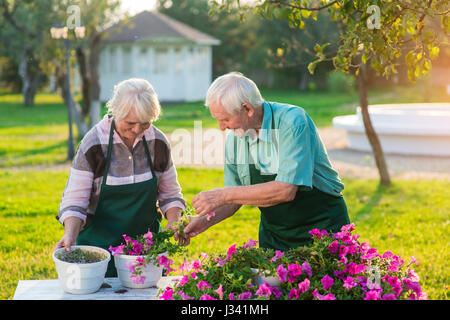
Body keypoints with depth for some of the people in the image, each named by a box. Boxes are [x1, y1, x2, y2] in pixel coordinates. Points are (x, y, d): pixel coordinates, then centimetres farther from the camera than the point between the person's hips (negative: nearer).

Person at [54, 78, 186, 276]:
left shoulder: (158, 142, -3)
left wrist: (174, 223, -10)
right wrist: (70, 235, -27)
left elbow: (169, 194, 7)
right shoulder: (93, 144, -14)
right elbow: (75, 201, -11)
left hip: (146, 243, 3)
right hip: (100, 243, -3)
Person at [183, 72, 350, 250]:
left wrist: (222, 195, -27)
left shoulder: (292, 120, -21)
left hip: (322, 225, -5)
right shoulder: (234, 136, -2)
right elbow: (235, 196, 8)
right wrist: (206, 220, -10)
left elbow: (285, 190, -30)